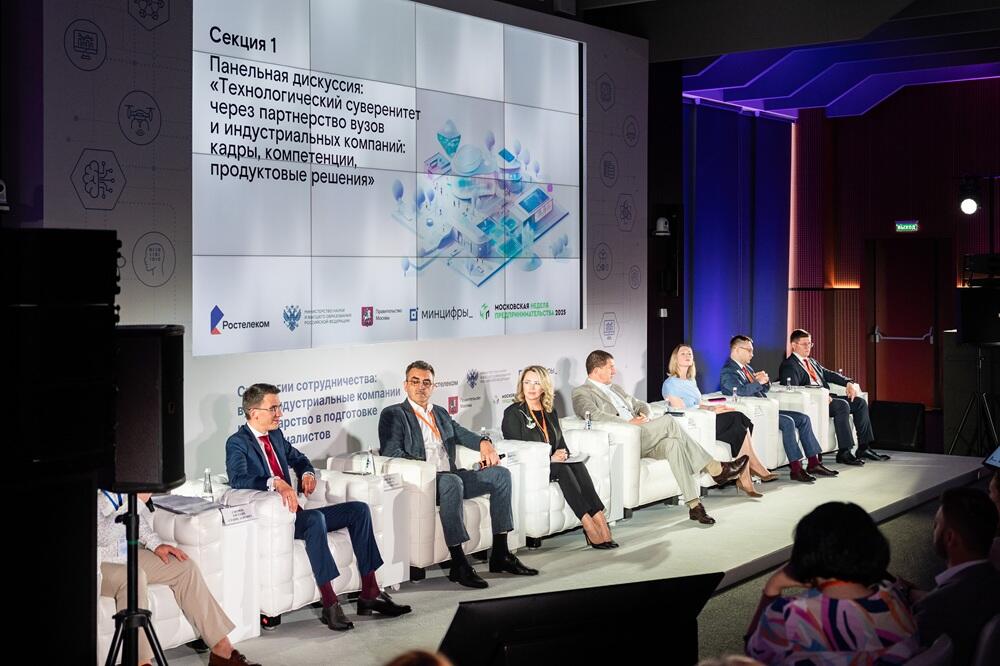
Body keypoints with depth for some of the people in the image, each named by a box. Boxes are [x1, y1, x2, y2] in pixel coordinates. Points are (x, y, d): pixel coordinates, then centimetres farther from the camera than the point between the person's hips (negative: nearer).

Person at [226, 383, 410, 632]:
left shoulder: (276, 435, 16)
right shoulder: (237, 443, -8)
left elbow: (299, 459, 32)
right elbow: (238, 479, -25)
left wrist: (308, 473, 8)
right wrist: (275, 483, -39)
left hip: (292, 512, 9)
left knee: (359, 510, -4)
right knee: (315, 518, -37)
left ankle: (369, 594, -8)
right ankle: (329, 604, -36)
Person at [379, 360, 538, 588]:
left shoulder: (441, 413, 26)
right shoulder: (393, 414, 4)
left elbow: (462, 434, 20)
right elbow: (391, 453, -8)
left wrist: (484, 442, -3)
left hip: (450, 478, 7)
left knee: (500, 474, -8)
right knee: (452, 482, -38)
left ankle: (500, 554, -8)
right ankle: (458, 564, -37)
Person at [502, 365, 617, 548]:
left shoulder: (551, 412, 16)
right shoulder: (513, 413, -3)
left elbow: (561, 444, 21)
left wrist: (563, 455, -5)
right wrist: (549, 458, -18)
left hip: (554, 463, 5)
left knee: (577, 465, -26)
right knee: (562, 469, -32)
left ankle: (600, 522, -37)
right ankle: (590, 527, -40)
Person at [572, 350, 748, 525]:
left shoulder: (616, 389, 29)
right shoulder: (581, 393, 3)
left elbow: (641, 405, 32)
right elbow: (593, 414, -16)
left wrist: (644, 416, 6)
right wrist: (628, 422, -19)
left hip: (641, 440, 7)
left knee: (673, 444, -27)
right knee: (668, 421, -23)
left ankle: (694, 504, -32)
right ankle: (716, 470, -20)